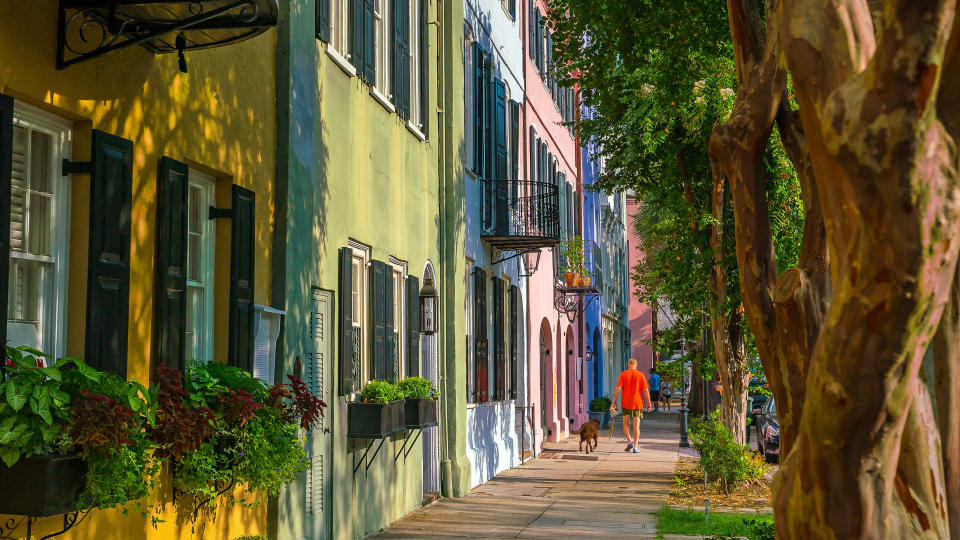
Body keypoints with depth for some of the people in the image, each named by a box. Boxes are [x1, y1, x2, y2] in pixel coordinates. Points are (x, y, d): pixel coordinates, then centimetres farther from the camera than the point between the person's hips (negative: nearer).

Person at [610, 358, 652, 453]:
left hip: (626, 404, 0)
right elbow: (646, 390, -3)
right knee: (636, 425, 4)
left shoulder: (623, 374, 0)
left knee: (626, 424, 14)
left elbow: (618, 388, -6)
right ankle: (635, 447, 1)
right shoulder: (640, 375, 1)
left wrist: (614, 402, -2)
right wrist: (649, 403, 3)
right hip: (638, 404, 0)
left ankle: (629, 441, -4)